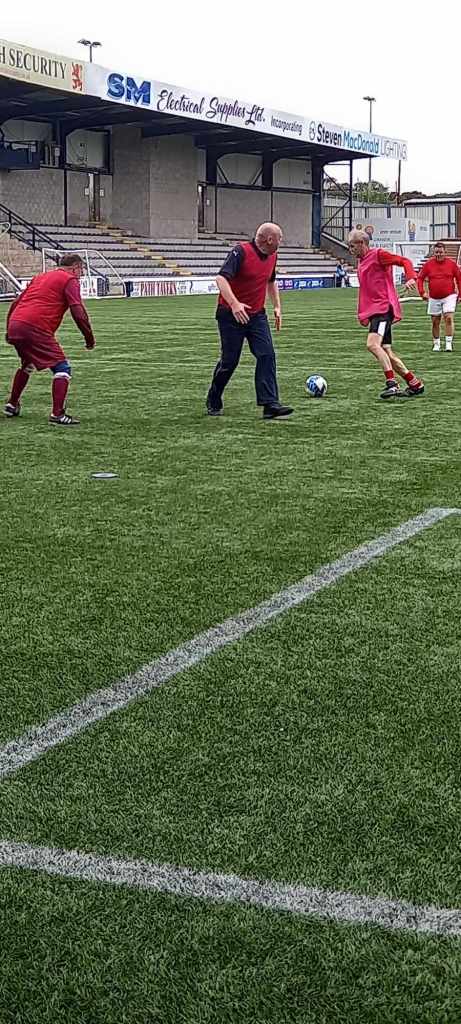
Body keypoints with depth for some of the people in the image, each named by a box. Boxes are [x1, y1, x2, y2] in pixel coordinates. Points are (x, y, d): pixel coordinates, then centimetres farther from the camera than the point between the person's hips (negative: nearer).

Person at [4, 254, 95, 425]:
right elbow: (78, 313, -7)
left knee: (27, 364, 32)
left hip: (14, 324, 8)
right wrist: (89, 338, 2)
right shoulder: (69, 280, 5)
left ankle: (12, 405, 41)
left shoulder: (40, 277, 28)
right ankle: (57, 415, -14)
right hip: (35, 328, -8)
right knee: (62, 368, -3)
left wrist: (9, 330, 33)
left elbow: (15, 303, 28)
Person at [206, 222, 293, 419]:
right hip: (232, 315, -6)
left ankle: (270, 404, -12)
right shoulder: (241, 251, -17)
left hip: (257, 315, 6)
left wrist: (277, 306, 17)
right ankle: (213, 403, 21)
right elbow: (221, 278, -27)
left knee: (267, 355, -9)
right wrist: (234, 304, -39)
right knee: (229, 361, 1)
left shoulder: (272, 256, 7)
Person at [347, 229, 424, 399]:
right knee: (386, 352, 7)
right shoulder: (361, 263, 22)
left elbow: (404, 261, -9)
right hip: (374, 311, 9)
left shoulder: (378, 255, -4)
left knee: (372, 344, -26)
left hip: (384, 308, -9)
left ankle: (391, 383, -27)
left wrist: (411, 278, -27)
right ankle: (415, 384, 15)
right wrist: (362, 315, 21)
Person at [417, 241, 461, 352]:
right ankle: (436, 344, 20)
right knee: (435, 322, 7)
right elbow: (420, 278, 5)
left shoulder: (452, 264, -1)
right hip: (434, 298, 2)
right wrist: (422, 292, -6)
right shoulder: (428, 264, 0)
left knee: (449, 318, -15)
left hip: (449, 296, -2)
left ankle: (449, 343, -10)